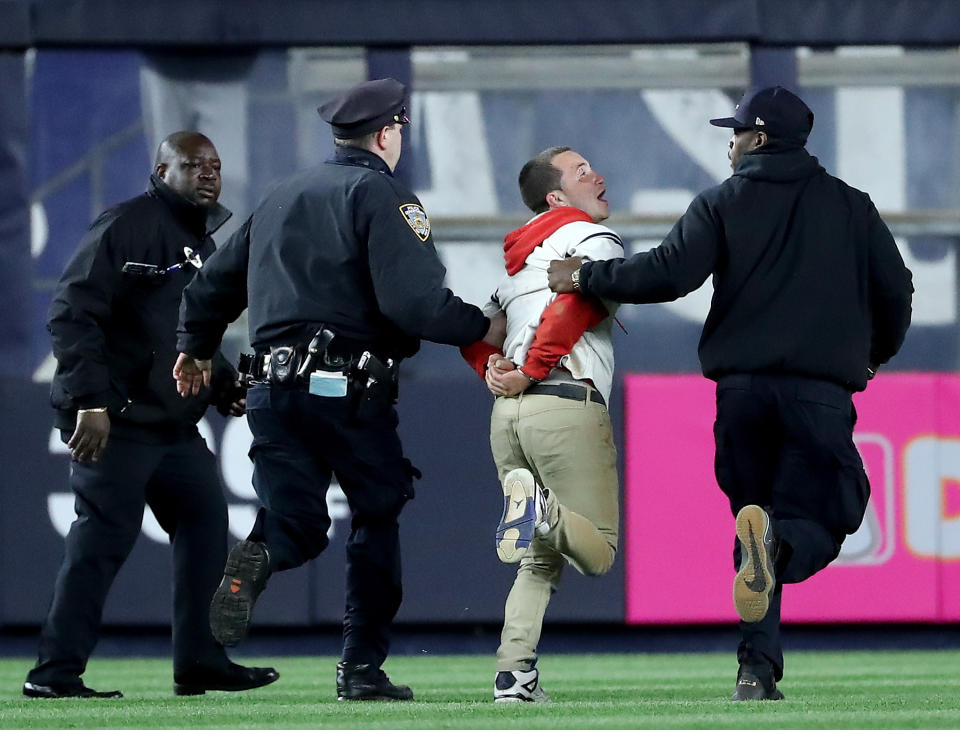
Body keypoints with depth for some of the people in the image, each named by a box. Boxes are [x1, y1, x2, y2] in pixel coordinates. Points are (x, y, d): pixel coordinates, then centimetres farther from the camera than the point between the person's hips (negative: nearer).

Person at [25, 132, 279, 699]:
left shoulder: (206, 243, 19)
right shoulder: (127, 227, -10)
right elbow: (72, 314, -17)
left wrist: (224, 386, 13)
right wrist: (90, 401, -24)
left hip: (176, 426, 9)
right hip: (115, 421, -9)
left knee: (206, 524, 10)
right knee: (104, 537, -11)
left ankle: (200, 664, 18)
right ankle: (57, 671, -7)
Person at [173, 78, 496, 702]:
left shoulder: (281, 198, 19)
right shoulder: (383, 195, -3)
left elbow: (214, 284, 27)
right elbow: (414, 302, -15)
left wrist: (197, 348, 44)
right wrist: (481, 328, 0)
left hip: (273, 386, 5)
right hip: (349, 392, -5)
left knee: (297, 524, 6)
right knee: (379, 516, 10)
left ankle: (259, 556, -31)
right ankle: (364, 667, 6)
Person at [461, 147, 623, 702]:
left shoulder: (518, 260, 27)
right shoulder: (596, 238, 3)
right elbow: (575, 298, -16)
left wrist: (493, 369, 10)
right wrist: (531, 373, -13)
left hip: (508, 410, 7)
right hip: (567, 405, -7)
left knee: (542, 560, 13)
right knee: (598, 552, -4)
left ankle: (514, 677, -1)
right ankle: (543, 508, -33)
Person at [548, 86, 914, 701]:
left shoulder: (724, 203, 6)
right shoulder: (851, 206, 11)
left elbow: (669, 273, -6)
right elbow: (896, 290, 12)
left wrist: (585, 278, 5)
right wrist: (877, 353, 32)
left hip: (741, 390, 1)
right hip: (822, 392, -1)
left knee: (752, 518, 12)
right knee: (823, 522, 1)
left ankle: (757, 668, 1)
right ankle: (777, 543, -37)